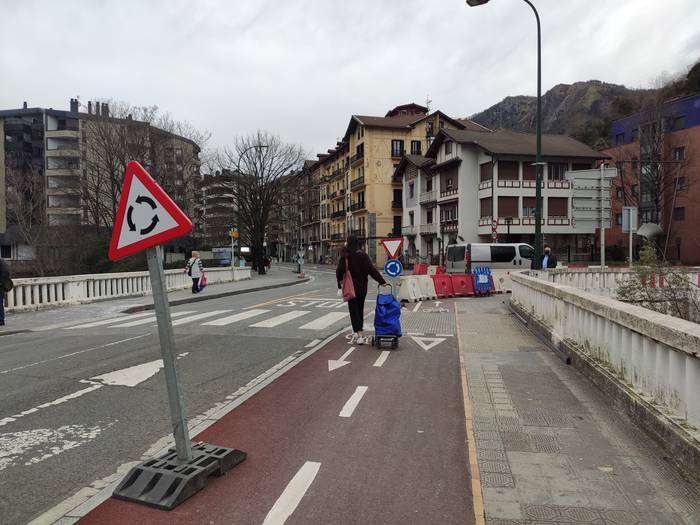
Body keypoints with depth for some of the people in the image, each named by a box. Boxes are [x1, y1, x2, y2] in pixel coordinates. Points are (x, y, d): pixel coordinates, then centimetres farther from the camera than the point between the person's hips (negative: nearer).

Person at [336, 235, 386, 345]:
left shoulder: (345, 257, -12)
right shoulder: (363, 256, -1)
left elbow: (339, 272, -11)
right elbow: (372, 270, -6)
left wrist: (340, 284, 3)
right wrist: (382, 282, -4)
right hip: (362, 288, 4)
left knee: (354, 311, -1)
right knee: (360, 310, 17)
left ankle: (360, 335, -12)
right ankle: (358, 333, 29)